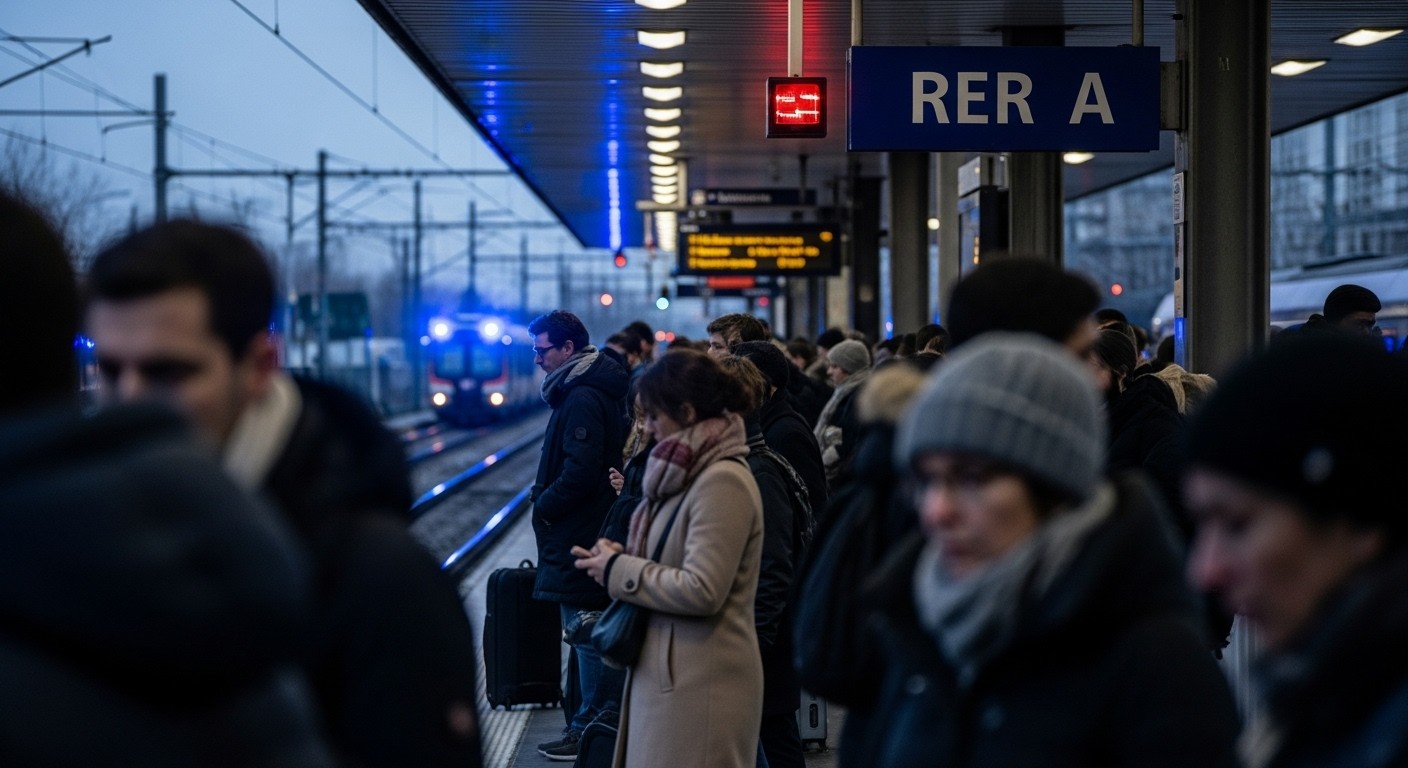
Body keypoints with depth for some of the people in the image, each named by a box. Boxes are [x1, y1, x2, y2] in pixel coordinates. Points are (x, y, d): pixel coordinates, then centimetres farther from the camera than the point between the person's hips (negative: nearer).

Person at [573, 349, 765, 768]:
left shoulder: (724, 482, -17)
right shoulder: (692, 472, 13)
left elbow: (702, 590, -22)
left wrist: (619, 570, -12)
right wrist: (624, 556, 5)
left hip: (701, 685, -9)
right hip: (670, 674, 10)